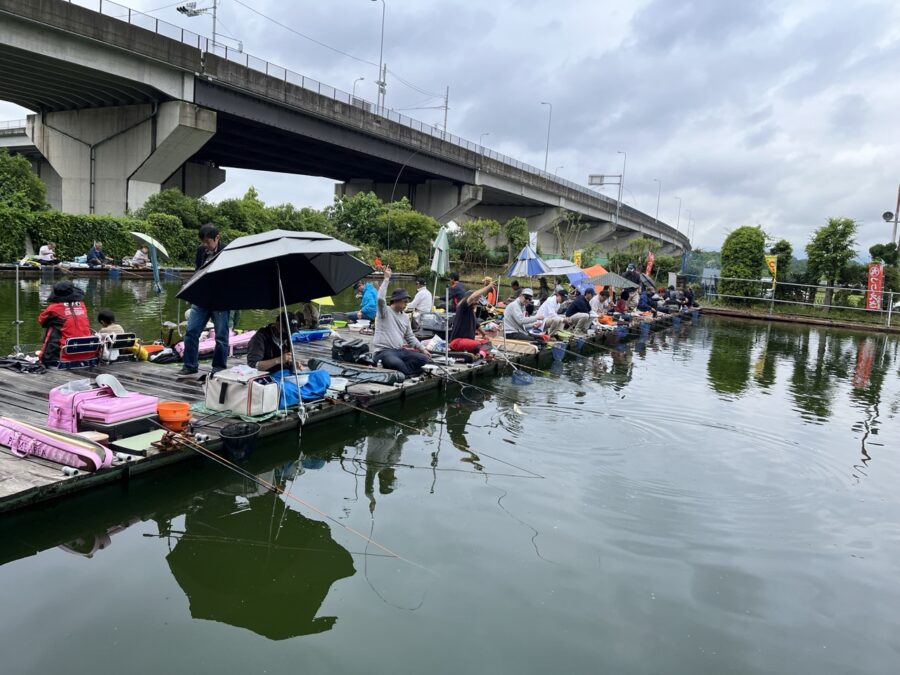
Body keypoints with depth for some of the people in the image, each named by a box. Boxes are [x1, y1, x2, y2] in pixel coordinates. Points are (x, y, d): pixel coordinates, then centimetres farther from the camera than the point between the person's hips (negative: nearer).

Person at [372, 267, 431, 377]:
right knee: (397, 363, -40)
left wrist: (423, 348, 11)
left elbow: (410, 337, 23)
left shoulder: (405, 317, 20)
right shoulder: (385, 311, -1)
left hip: (400, 351, 7)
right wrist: (386, 279, -17)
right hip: (383, 351, -7)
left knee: (423, 359, -14)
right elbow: (380, 298, -22)